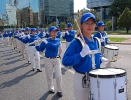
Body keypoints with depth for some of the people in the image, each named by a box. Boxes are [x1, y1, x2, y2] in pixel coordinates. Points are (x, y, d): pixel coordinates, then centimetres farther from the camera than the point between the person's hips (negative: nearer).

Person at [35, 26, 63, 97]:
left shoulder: (58, 40, -5)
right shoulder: (45, 40, -7)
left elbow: (54, 46, -24)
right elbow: (40, 49, -6)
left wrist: (47, 43, -30)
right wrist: (37, 44, -23)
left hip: (57, 60, 1)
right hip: (48, 60, 0)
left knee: (59, 76, 2)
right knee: (49, 76, 12)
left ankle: (59, 90, 17)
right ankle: (51, 88, 33)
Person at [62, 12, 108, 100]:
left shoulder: (96, 41, 2)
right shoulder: (76, 42, -18)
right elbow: (65, 61, -25)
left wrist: (101, 59, -2)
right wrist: (81, 54, -36)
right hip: (82, 79, -6)